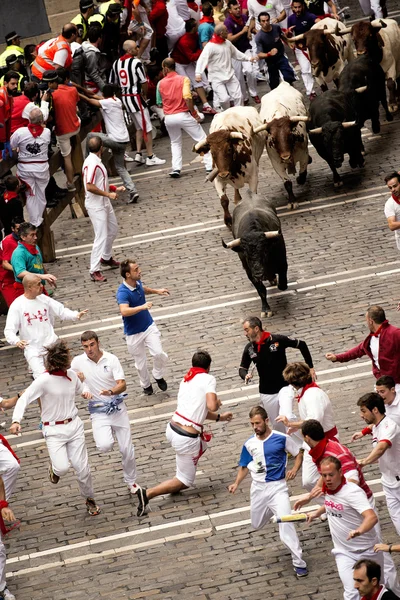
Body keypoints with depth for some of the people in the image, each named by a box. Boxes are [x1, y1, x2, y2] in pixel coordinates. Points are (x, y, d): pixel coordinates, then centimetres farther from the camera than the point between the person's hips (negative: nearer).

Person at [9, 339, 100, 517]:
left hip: (74, 426, 4)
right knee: (63, 467, -18)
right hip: (54, 430, -4)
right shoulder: (44, 380, -18)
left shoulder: (71, 375, 1)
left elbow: (80, 388, 24)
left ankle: (89, 499, 26)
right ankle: (55, 467, 21)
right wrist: (16, 420, -34)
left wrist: (85, 392, 0)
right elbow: (24, 399, -20)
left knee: (81, 466, 4)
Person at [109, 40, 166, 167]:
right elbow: (143, 82, -14)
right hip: (136, 97, -8)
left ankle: (138, 154, 13)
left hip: (124, 98, 8)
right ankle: (150, 157, 3)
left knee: (139, 127, 19)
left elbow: (112, 83, 12)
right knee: (147, 128, 1)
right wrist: (144, 94, 5)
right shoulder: (136, 62, -16)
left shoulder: (116, 63, 6)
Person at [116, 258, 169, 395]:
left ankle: (158, 376, 18)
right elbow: (124, 311, -49)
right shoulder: (123, 292, -30)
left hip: (149, 326, 5)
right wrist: (142, 307, -57)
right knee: (141, 363, 11)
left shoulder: (138, 283, -6)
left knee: (159, 353, -12)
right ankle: (146, 385, 39)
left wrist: (156, 291, 19)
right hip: (133, 333, -5)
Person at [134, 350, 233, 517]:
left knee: (202, 445, 36)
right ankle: (148, 494, -7)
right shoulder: (208, 379, -7)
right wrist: (217, 403, 3)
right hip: (187, 439, -7)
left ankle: (177, 485, 34)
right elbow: (211, 406, -21)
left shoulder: (186, 380, 15)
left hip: (172, 428, 7)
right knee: (185, 482, 9)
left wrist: (220, 417, 36)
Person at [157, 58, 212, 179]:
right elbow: (187, 97, -17)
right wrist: (194, 114, -10)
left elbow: (160, 103, 12)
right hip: (183, 115, -3)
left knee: (175, 143, 23)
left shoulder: (161, 83, 6)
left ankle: (176, 168, 8)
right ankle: (210, 166, -2)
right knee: (202, 139, 6)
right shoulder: (183, 79, -3)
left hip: (168, 118, 3)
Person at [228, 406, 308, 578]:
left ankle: (298, 562, -14)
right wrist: (237, 483, -2)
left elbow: (298, 454, 3)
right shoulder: (249, 444, 2)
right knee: (257, 525, 16)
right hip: (258, 488, 5)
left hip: (277, 487, -5)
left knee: (286, 524, -19)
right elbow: (244, 466, 13)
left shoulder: (281, 439, -9)